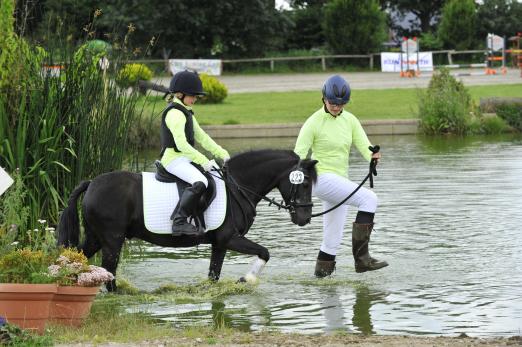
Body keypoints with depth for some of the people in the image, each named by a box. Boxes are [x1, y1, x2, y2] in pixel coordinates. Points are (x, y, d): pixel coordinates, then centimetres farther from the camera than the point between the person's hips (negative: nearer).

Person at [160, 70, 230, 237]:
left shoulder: (186, 112, 18)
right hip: (174, 159, -11)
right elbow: (181, 144, -24)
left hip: (186, 159, 11)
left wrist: (222, 154, 8)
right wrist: (203, 160, -27)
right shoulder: (174, 113, -15)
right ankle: (179, 221, -35)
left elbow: (202, 137, 19)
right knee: (200, 183, -33)